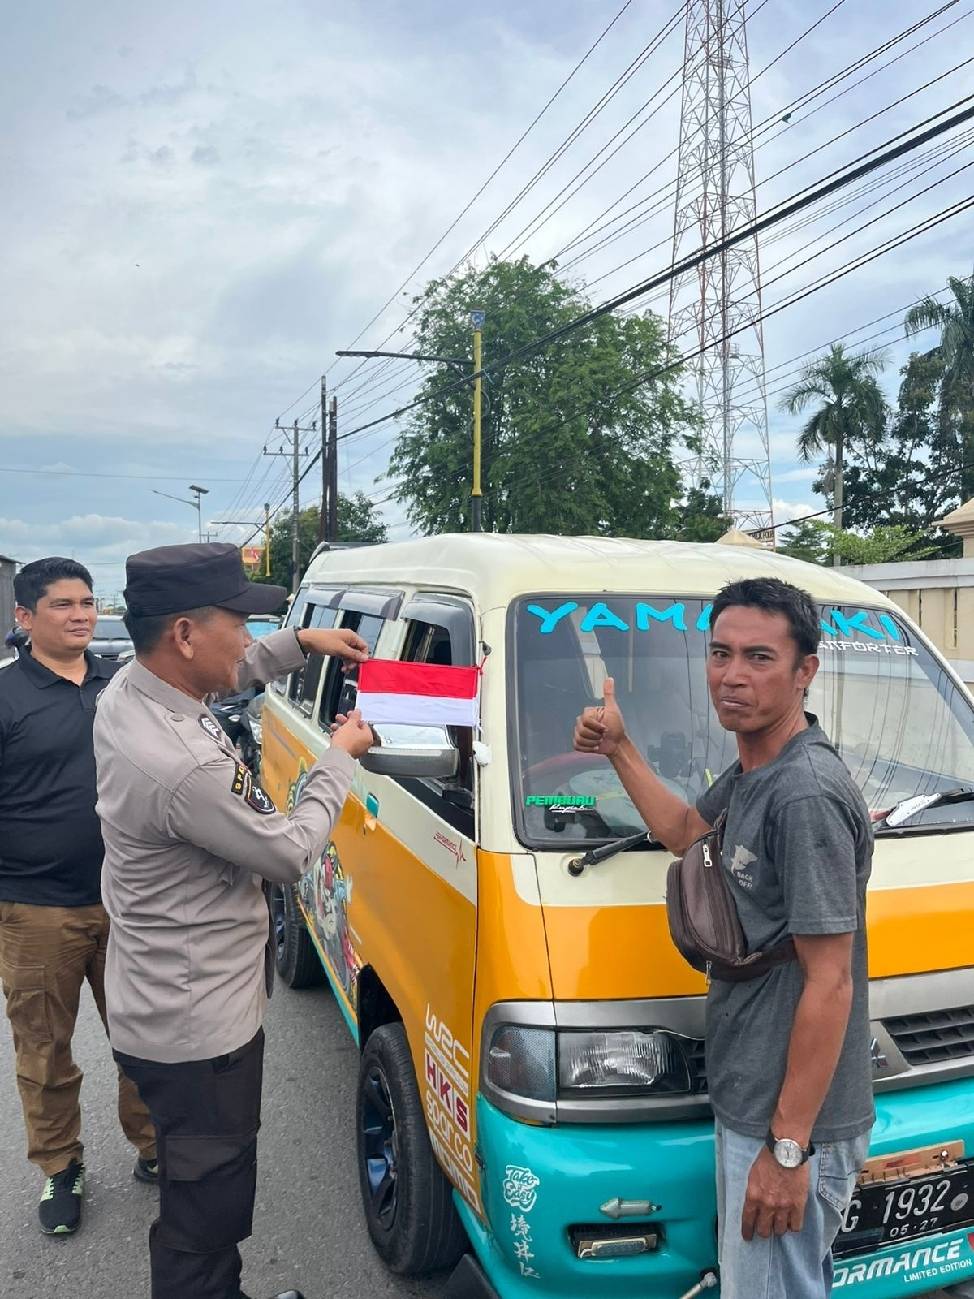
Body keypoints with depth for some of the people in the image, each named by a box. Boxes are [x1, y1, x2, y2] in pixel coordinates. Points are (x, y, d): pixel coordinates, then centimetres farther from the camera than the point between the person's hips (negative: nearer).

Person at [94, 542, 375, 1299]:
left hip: (161, 1003, 10)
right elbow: (293, 854, -18)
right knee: (207, 1208, 11)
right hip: (200, 1028, -10)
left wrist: (301, 643, 11)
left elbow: (225, 676, 19)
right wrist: (341, 755, -6)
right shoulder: (188, 767, -34)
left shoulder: (128, 691, -4)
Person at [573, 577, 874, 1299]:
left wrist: (787, 1148, -20)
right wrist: (619, 749, 17)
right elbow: (684, 831, 24)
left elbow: (830, 985, -24)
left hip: (793, 1123, -9)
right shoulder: (751, 769, 6)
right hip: (748, 1104, 9)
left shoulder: (807, 794, -25)